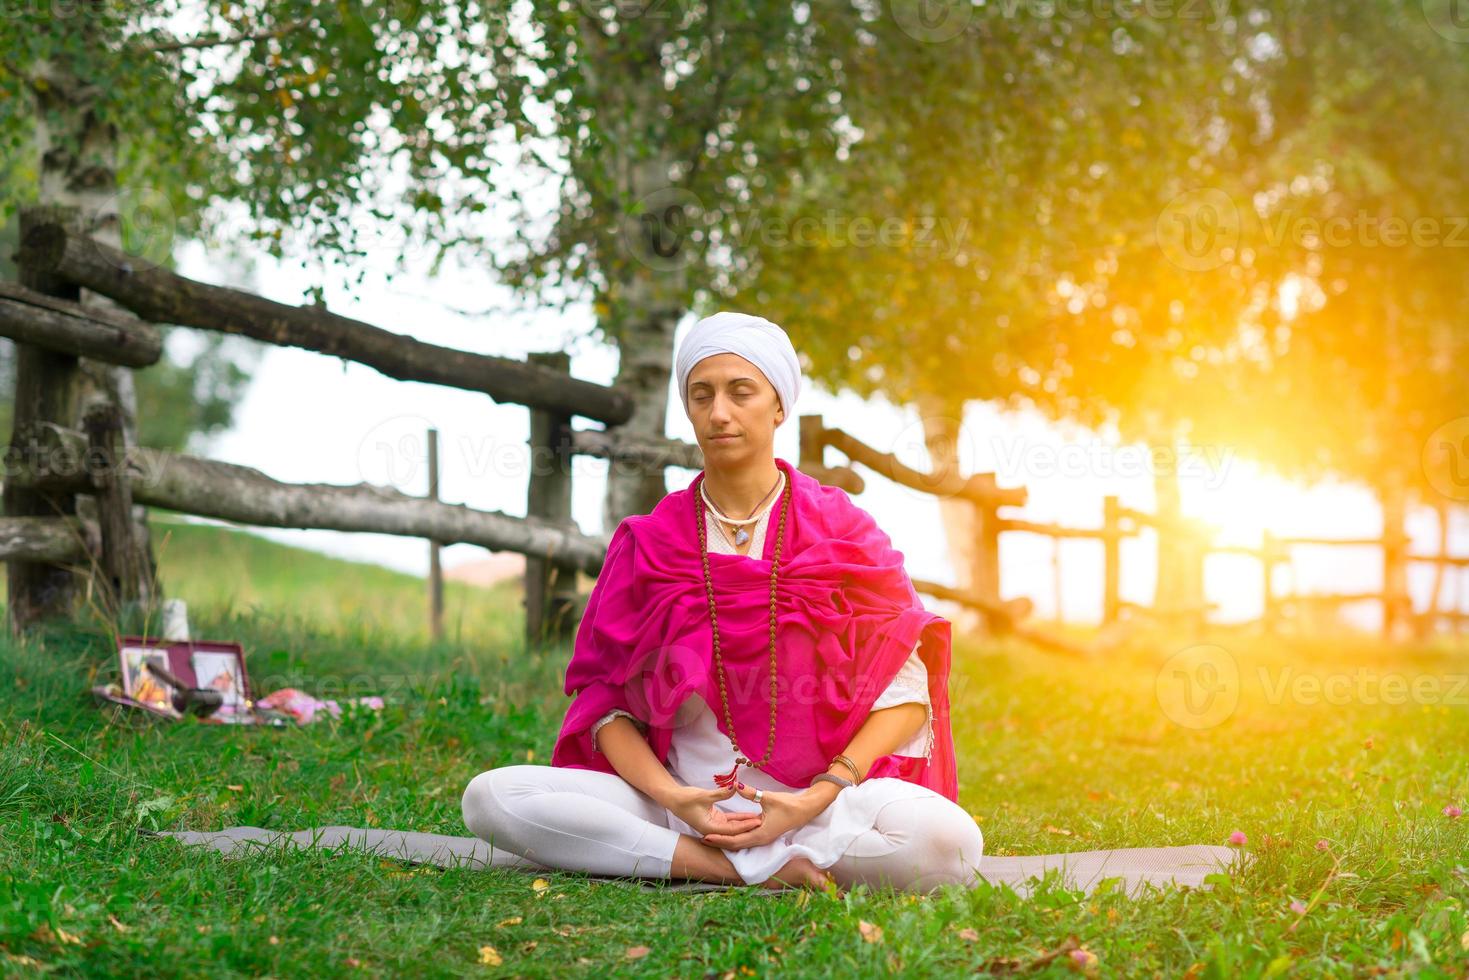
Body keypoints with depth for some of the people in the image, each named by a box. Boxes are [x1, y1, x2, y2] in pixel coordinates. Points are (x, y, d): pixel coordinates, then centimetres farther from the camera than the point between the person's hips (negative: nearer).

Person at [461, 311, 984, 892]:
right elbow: (603, 694, 4)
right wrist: (670, 796, -15)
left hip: (825, 799, -1)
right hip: (685, 796, 1)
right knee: (491, 798, -22)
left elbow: (905, 693, -1)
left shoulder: (841, 530, 4)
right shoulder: (649, 542, 8)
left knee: (945, 839, -35)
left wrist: (817, 799, -16)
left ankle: (674, 855, -22)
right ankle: (747, 867, -21)